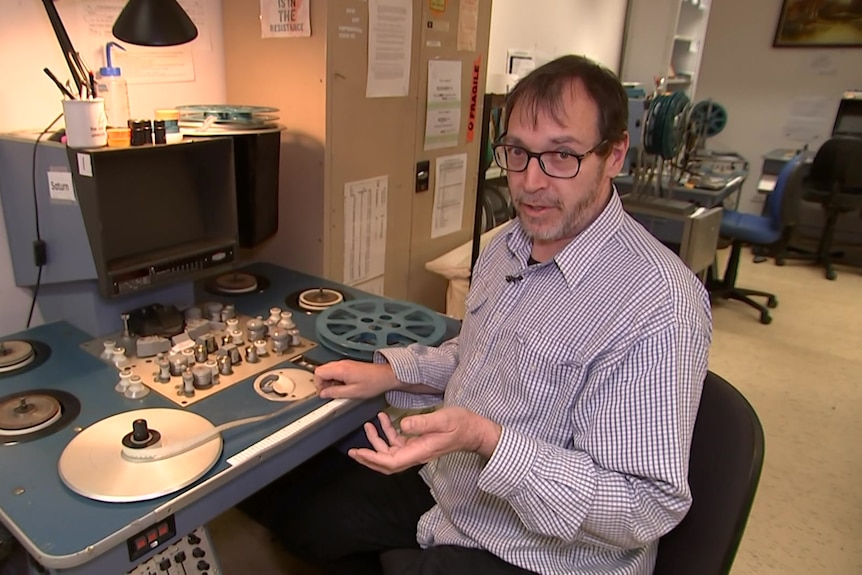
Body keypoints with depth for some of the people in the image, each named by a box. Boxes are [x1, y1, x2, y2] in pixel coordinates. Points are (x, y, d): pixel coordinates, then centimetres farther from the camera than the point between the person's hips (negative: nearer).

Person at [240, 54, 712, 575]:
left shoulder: (659, 307, -28)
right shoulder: (509, 245, 0)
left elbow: (650, 507, -26)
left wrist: (487, 442, -35)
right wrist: (389, 373, 2)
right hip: (448, 485, 8)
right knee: (281, 500, 15)